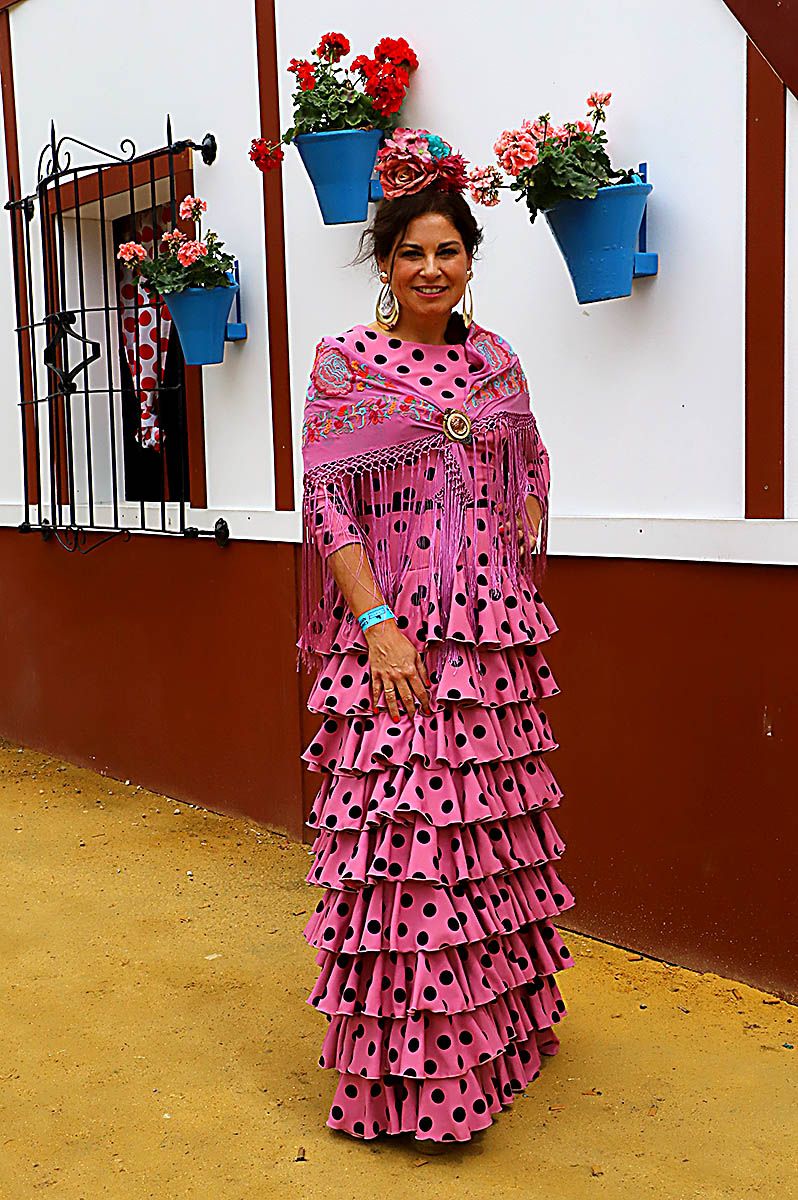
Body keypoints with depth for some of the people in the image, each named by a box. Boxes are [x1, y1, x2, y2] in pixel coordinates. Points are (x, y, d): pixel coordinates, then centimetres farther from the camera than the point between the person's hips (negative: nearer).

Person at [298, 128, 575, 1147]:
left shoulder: (496, 360, 12)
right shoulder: (345, 362, -2)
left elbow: (531, 472, 21)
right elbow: (326, 503, -8)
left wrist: (521, 581, 7)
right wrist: (378, 622, -17)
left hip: (492, 632, 5)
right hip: (391, 630, -5)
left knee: (490, 821, 13)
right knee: (402, 826, -5)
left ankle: (497, 1024, 32)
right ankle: (414, 1072, 9)